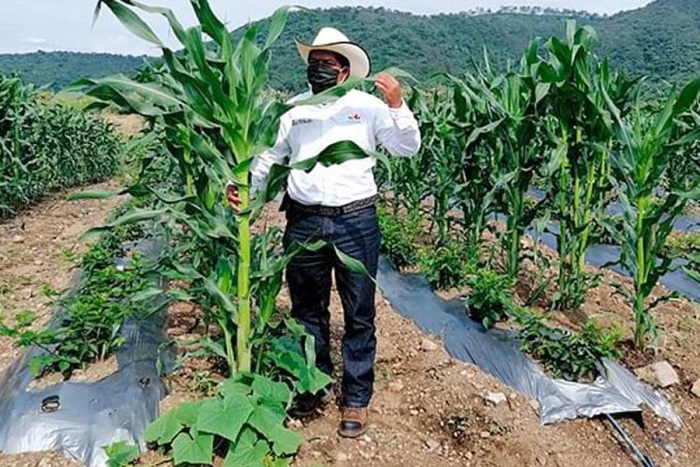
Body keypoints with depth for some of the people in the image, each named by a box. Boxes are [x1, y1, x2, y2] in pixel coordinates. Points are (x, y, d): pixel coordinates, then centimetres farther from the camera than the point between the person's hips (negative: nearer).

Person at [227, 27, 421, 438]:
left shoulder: (367, 106, 3)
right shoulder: (294, 109, 11)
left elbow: (408, 148, 0)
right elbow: (269, 157, 15)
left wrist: (398, 105, -14)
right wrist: (244, 188, 0)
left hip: (356, 222, -2)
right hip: (303, 223, 3)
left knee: (359, 315, 6)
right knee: (308, 310, 16)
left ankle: (356, 399, 22)